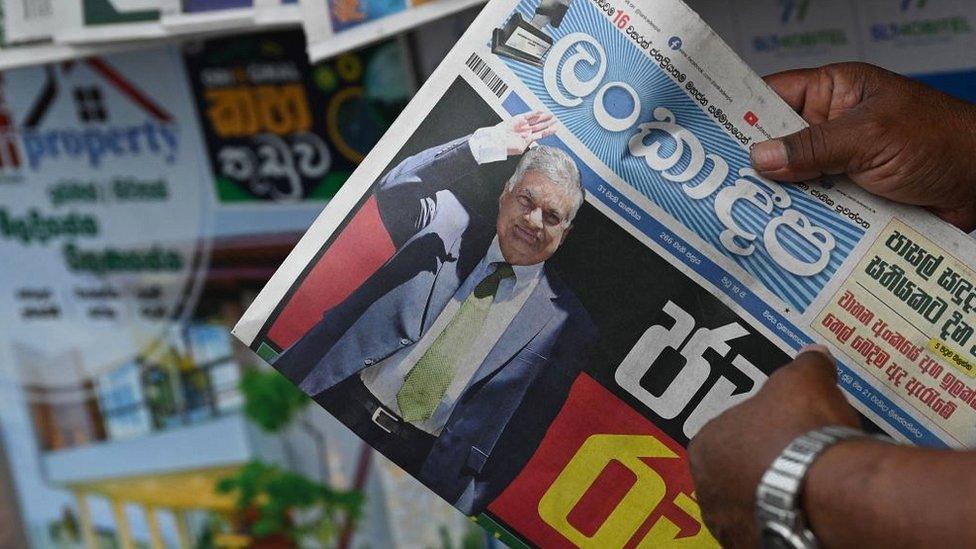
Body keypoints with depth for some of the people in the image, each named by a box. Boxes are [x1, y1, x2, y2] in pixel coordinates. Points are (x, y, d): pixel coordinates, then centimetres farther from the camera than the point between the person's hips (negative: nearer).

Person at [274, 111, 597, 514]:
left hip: (419, 461, -1)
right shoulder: (451, 223, 11)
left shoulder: (565, 325, 4)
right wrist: (486, 144, -11)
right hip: (338, 401, 2)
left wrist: (454, 513, -8)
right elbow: (394, 191, -7)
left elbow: (519, 435, 1)